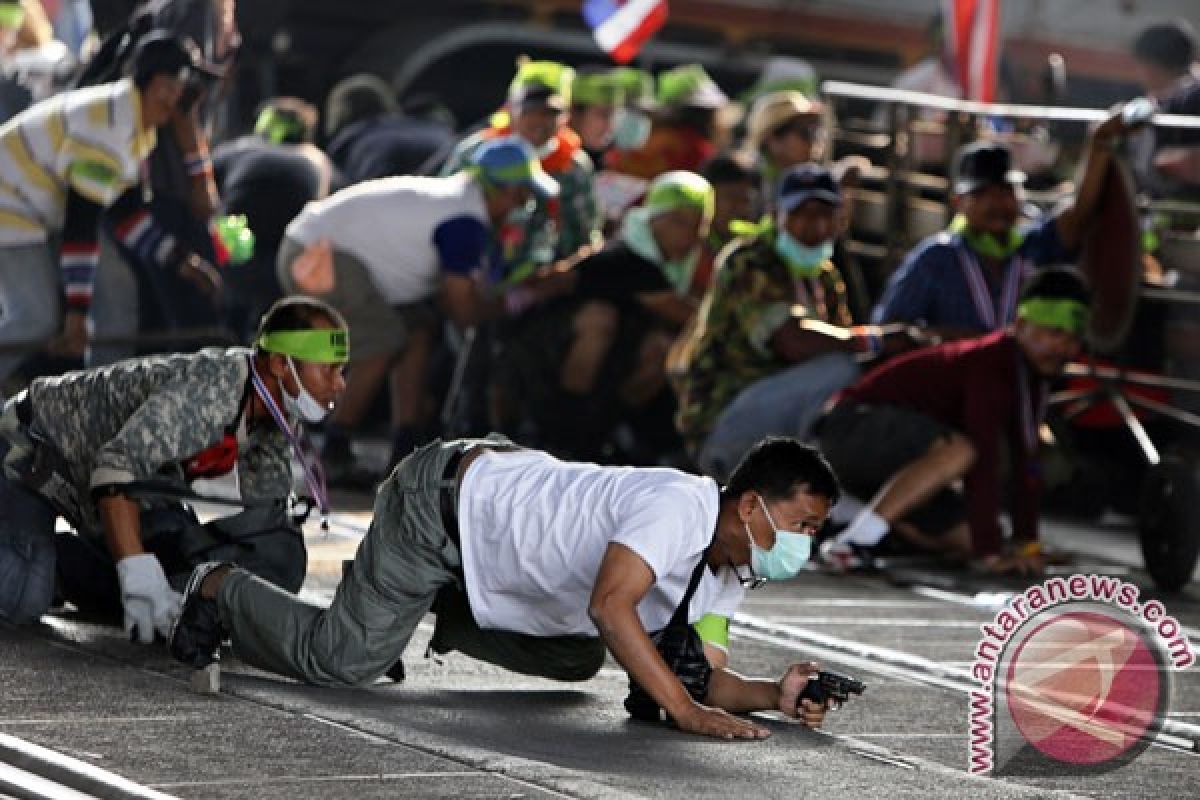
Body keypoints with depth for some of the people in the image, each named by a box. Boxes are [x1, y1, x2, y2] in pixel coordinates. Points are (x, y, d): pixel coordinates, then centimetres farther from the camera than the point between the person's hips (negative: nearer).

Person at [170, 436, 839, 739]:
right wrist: (687, 711, -46)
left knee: (580, 661, 20)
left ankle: (439, 612, 31)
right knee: (343, 662, -9)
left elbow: (701, 676, -2)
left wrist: (774, 694, -21)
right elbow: (610, 605, -45)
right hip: (443, 498, -9)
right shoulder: (681, 508, -33)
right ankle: (222, 591, 17)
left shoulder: (728, 572, -3)